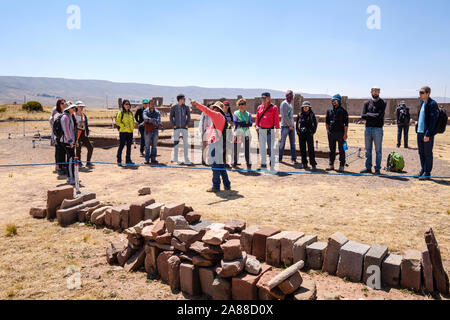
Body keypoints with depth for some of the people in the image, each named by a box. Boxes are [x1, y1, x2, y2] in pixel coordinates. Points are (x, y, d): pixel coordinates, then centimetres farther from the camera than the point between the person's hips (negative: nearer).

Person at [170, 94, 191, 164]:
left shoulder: (186, 107, 5)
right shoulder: (174, 108, 1)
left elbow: (188, 116, 8)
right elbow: (171, 117, 5)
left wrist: (187, 124, -2)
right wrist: (173, 125, -4)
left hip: (184, 127, 1)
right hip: (176, 128, -1)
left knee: (186, 143, 1)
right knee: (176, 143, 1)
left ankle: (186, 160, 7)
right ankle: (175, 159, 9)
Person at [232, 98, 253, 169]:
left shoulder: (248, 114, 11)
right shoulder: (235, 113, 8)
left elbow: (250, 124, -4)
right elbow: (235, 122, -9)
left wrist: (240, 123, -11)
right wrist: (245, 123, -9)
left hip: (247, 133, 1)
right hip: (238, 133, -1)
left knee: (247, 149, -2)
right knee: (236, 149, 1)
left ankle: (249, 165, 5)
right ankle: (235, 163, 16)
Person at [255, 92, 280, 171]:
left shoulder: (274, 107, -1)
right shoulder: (259, 107, 11)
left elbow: (276, 119, -3)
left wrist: (277, 128, -8)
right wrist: (257, 126, 4)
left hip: (270, 130, -4)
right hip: (261, 130, 4)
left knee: (271, 148, -1)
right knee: (262, 148, 8)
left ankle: (272, 166, 5)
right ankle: (263, 164, 18)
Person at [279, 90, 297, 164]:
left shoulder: (290, 104, 17)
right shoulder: (284, 103, -8)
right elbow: (285, 116, -15)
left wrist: (292, 125, 9)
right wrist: (290, 125, -14)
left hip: (291, 126, 8)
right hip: (285, 126, -8)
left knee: (293, 143, 4)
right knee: (282, 142, 0)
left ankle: (294, 158, 6)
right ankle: (279, 158, 9)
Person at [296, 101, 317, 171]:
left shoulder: (312, 114, 3)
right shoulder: (300, 115, 7)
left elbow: (315, 124, 9)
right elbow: (297, 124, 14)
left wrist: (313, 131, -1)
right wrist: (298, 131, 3)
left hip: (309, 134, -2)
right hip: (301, 134, 2)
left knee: (311, 149, -8)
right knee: (302, 149, 5)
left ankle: (313, 164, -6)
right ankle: (304, 163, 15)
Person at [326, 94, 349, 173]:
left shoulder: (343, 111, -2)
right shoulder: (329, 110, 10)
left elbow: (346, 124, -4)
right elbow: (327, 121, 18)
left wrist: (345, 134, -11)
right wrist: (327, 131, 10)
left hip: (340, 133, -4)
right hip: (331, 133, 4)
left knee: (341, 150, 0)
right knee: (332, 150, 11)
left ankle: (342, 166, 5)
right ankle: (331, 165, 20)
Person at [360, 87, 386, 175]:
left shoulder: (382, 103, 2)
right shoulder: (367, 103, 12)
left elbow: (380, 115, -12)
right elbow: (363, 116, 0)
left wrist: (369, 114, -4)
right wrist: (374, 116, -7)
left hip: (378, 129, -4)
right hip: (368, 128, 4)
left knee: (378, 150, 0)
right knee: (368, 150, 8)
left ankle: (377, 169, 6)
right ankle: (368, 167, 16)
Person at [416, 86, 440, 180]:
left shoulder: (432, 104, -13)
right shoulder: (422, 103, 13)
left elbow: (433, 120, -17)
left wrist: (428, 134, -21)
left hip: (427, 133, -8)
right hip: (420, 132, 8)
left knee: (428, 154, 1)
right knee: (421, 153, 15)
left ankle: (427, 173, 8)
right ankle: (423, 171, 26)